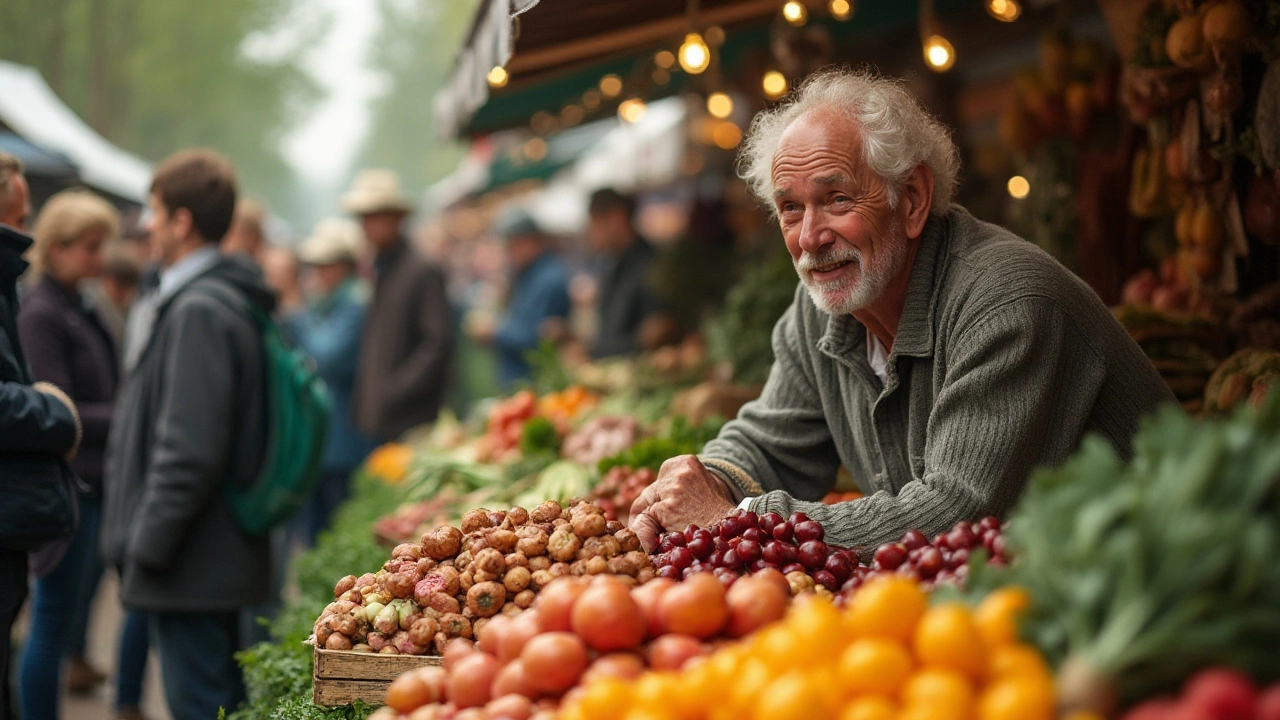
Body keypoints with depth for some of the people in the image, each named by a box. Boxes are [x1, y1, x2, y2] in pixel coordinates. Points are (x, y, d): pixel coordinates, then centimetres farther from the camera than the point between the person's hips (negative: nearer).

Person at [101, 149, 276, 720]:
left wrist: (147, 544, -17)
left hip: (189, 566, -11)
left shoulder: (198, 312, -18)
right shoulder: (228, 301, 14)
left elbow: (190, 449, -24)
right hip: (217, 562, 11)